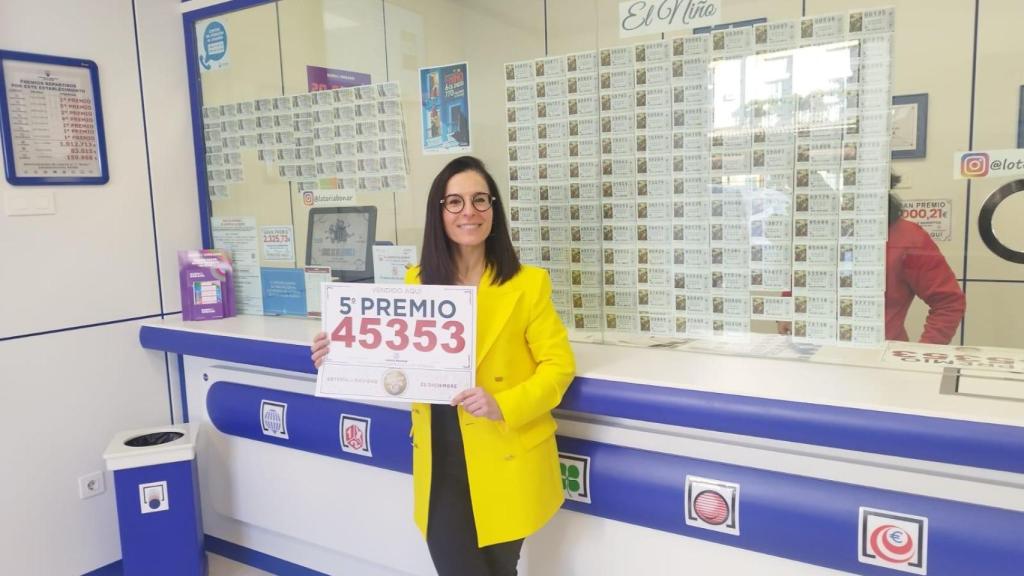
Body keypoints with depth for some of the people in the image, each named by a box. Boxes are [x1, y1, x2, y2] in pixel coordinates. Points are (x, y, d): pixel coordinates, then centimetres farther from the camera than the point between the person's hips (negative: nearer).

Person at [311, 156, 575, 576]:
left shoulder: (526, 283, -7)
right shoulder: (417, 281, 4)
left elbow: (559, 364, -6)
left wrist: (504, 405, -22)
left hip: (505, 461, -2)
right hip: (440, 462, 2)